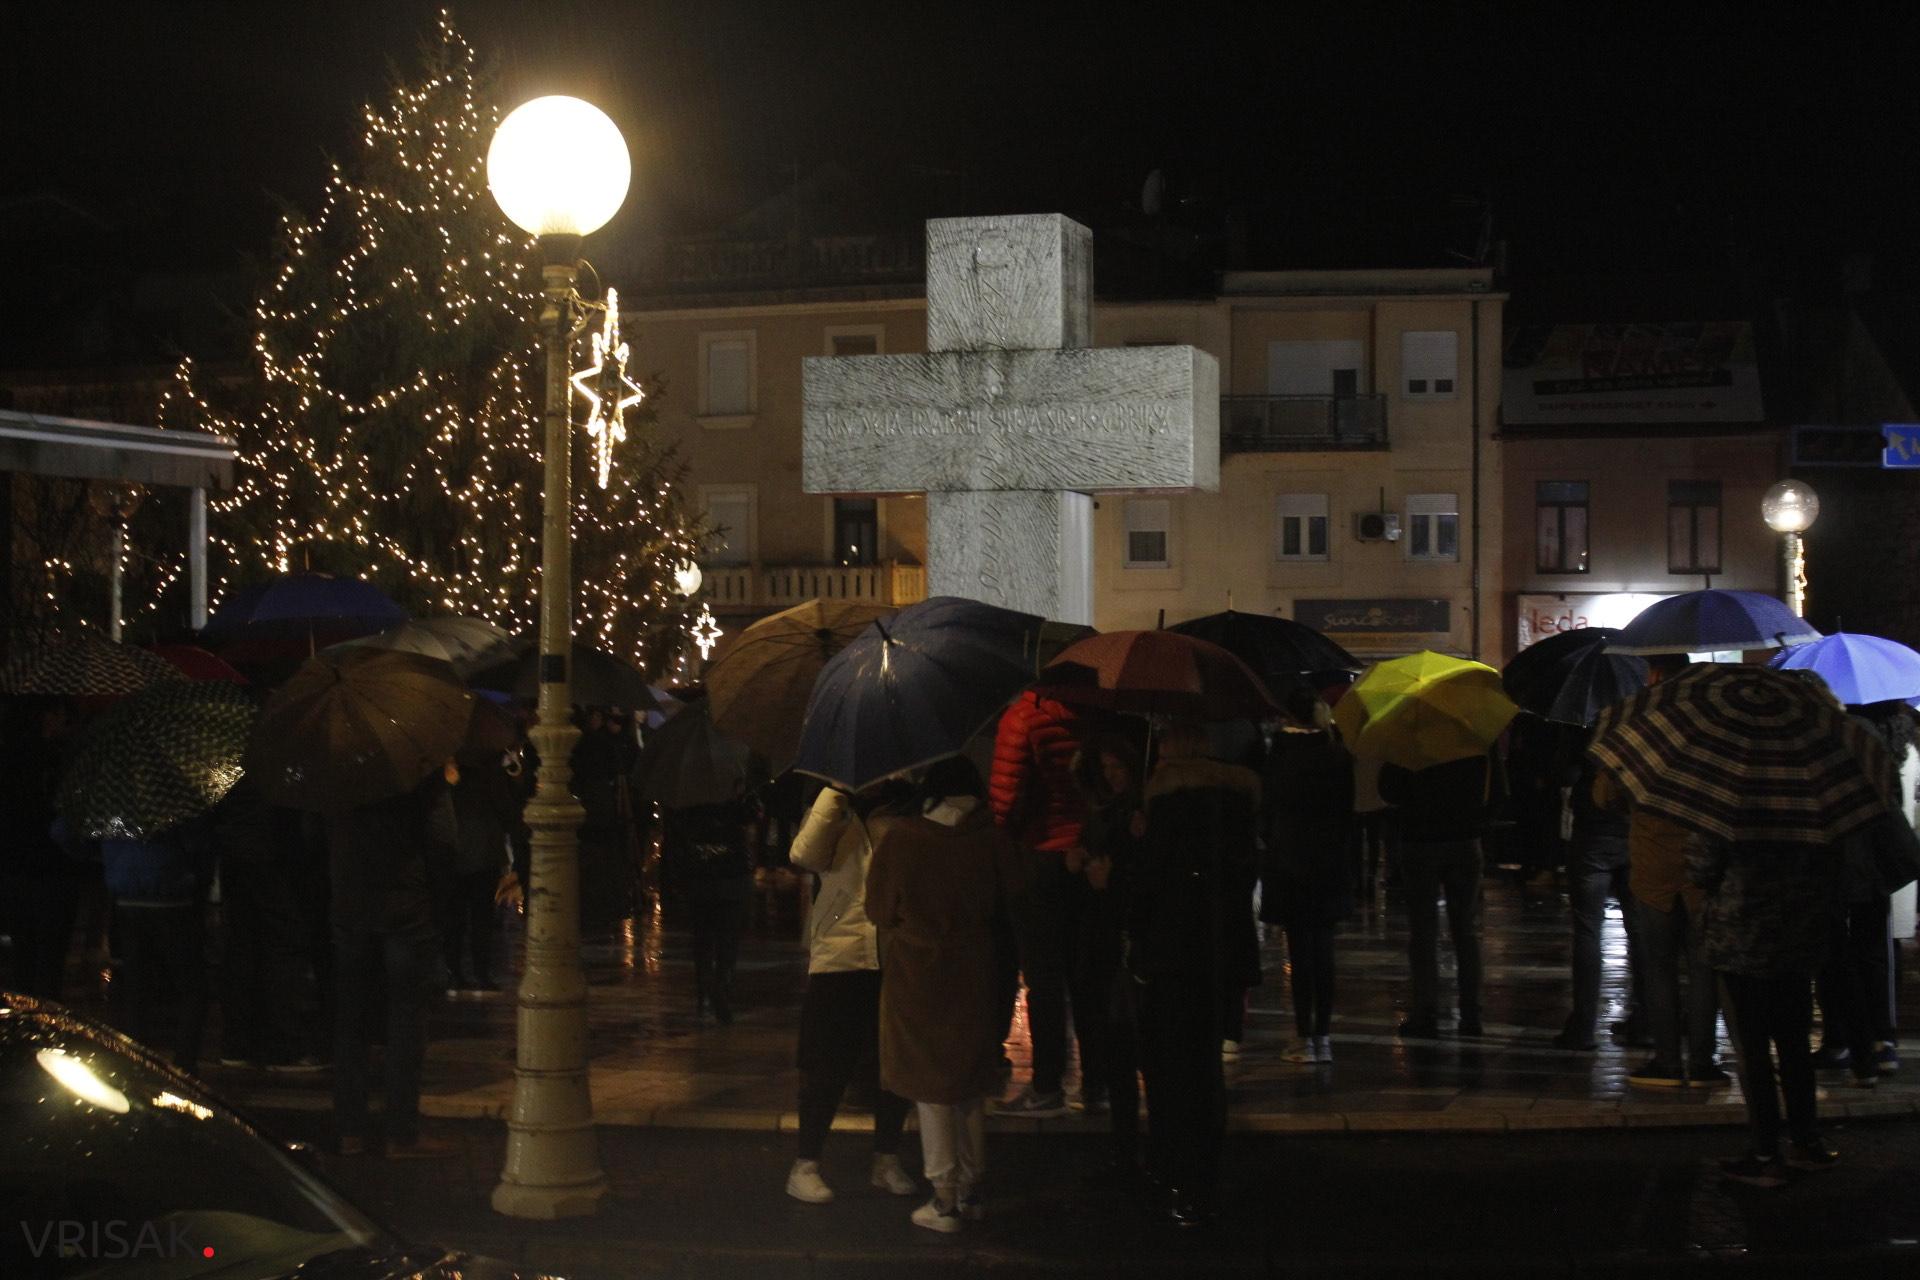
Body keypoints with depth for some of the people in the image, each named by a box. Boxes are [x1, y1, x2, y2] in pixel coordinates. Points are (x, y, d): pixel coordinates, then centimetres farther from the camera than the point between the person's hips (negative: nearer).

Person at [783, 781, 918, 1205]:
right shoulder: (842, 832, -4)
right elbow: (805, 853, -24)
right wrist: (833, 795, -23)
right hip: (839, 967, -4)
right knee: (827, 1071, 0)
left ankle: (886, 1162, 25)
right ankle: (805, 1167, 10)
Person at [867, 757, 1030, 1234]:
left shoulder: (899, 840, -11)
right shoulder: (987, 840, -6)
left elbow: (879, 908, -3)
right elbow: (1019, 877, 10)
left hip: (916, 979, -3)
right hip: (972, 977, 3)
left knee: (932, 1090, 4)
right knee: (970, 1086, 17)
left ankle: (945, 1199, 2)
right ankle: (970, 1190, 22)